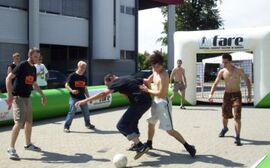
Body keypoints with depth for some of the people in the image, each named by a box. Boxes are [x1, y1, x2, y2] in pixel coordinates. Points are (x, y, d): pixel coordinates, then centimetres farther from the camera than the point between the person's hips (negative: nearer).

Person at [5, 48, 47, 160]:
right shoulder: (22, 65, -13)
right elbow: (8, 78, -17)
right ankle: (11, 149, -10)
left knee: (29, 122, 15)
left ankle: (28, 144, 31)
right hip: (18, 97, -8)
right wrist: (10, 95, -24)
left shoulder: (33, 68, 11)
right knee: (19, 122, -16)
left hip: (27, 98, 8)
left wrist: (42, 95, 26)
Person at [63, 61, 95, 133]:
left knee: (86, 111, 13)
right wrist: (71, 90, -25)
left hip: (82, 98, 6)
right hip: (74, 98, -6)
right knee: (72, 112, -11)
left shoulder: (84, 78, 10)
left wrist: (88, 97, 15)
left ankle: (87, 124, 35)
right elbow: (66, 85, -8)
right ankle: (66, 127, 0)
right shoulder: (72, 76, -8)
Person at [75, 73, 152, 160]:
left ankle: (141, 147, -11)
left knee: (121, 126, -5)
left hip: (139, 103, -10)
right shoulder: (129, 77, 20)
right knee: (132, 122, 29)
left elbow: (103, 94, -14)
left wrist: (85, 100, -15)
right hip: (147, 101, 10)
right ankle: (136, 144, 41)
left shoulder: (117, 82, -3)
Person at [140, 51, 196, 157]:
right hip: (156, 102, 9)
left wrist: (147, 90, -14)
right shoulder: (155, 72, 6)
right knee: (151, 123, 24)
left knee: (169, 130, -10)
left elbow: (160, 93, -25)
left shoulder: (164, 75, -22)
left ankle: (188, 147, -5)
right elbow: (148, 81, 22)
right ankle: (149, 143, 45)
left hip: (163, 103, -9)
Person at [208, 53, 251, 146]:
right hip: (227, 95, 3)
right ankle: (225, 128, 44)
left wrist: (249, 94, -9)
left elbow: (247, 81, -1)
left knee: (237, 116, -14)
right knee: (225, 115, 13)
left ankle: (237, 138, -9)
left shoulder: (239, 70, -10)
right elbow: (215, 83, 3)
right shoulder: (222, 72, -2)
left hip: (236, 95, -3)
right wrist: (211, 94, -10)